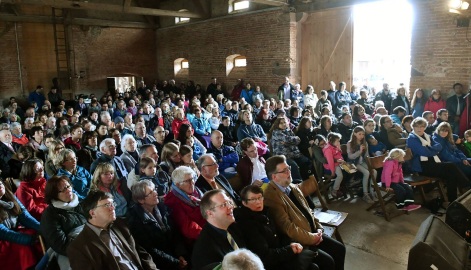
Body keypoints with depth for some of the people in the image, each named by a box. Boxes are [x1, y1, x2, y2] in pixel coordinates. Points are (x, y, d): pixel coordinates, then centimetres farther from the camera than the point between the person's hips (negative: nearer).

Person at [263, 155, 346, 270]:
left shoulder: (293, 187, 8)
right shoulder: (271, 197, -22)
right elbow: (287, 227, -22)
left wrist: (318, 228, 2)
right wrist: (311, 238, -15)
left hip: (312, 233, 9)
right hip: (297, 242, -9)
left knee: (339, 249, 4)